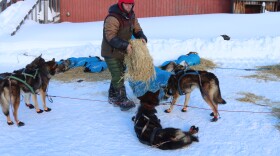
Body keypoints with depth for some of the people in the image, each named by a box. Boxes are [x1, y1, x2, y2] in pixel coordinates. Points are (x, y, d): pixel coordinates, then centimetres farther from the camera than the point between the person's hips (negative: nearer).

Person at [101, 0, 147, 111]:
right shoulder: (113, 18, -26)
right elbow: (110, 37, -31)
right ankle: (123, 101, -3)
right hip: (111, 52, -8)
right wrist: (125, 45, -39)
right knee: (118, 76, -9)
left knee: (120, 74, 17)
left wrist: (142, 37, -15)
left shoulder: (131, 16, 1)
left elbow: (137, 29, 7)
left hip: (122, 51, 9)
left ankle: (112, 96, 32)